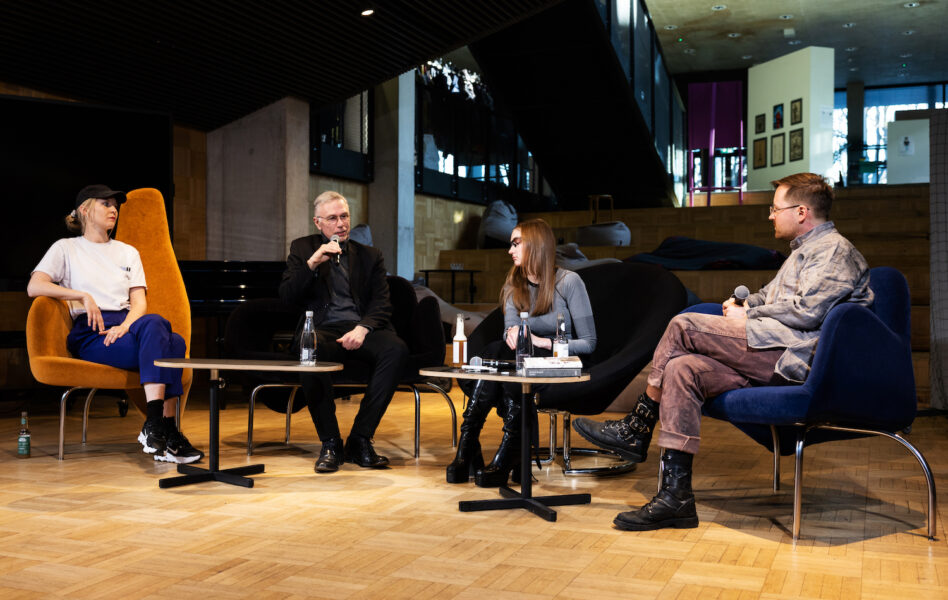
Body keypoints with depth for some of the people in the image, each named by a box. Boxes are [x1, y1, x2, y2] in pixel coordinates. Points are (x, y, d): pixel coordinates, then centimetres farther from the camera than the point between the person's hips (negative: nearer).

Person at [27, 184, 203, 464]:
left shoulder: (128, 252, 28)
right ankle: (166, 432, -43)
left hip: (127, 326, 4)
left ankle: (156, 426, -40)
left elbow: (139, 302, 15)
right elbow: (34, 287, -1)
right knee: (154, 324, -36)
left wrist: (124, 326, -7)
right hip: (90, 334, -4)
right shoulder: (66, 248, 17)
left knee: (176, 342, -33)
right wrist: (82, 296, -12)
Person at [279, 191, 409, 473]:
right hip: (323, 330, -1)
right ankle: (330, 443, -23)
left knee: (397, 349, -31)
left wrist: (362, 328, -14)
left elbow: (382, 305, 7)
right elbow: (286, 296, 5)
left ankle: (360, 440, -22)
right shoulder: (303, 249, 17)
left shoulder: (370, 256, 19)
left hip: (360, 331, 2)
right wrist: (313, 263, -9)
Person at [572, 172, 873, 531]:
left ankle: (635, 430, -2)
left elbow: (806, 311, -17)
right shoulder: (805, 250, 30)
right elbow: (771, 294, 37)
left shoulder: (834, 250, -3)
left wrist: (748, 317, -6)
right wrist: (744, 304, 14)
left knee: (683, 326, -16)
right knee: (683, 368, -11)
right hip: (772, 359, 10)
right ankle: (676, 496, -14)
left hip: (791, 357, -10)